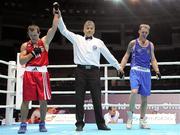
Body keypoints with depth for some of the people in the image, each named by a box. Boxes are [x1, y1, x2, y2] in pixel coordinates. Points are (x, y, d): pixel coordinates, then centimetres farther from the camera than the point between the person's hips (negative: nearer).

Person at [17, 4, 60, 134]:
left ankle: (42, 123, 14)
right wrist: (33, 53, -9)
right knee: (26, 99, -1)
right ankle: (23, 124, 7)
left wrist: (56, 14, -4)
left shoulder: (45, 41, 8)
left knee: (43, 100, 2)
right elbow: (21, 61, 1)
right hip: (29, 73, 0)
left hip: (42, 72, 0)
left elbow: (54, 28, -1)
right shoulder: (25, 45, 9)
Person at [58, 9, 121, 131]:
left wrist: (118, 66, 20)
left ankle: (101, 123, 10)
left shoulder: (98, 42, 12)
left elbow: (108, 55, 17)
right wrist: (59, 16, -1)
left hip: (94, 71, 0)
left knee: (97, 98, 2)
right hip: (81, 71, 0)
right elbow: (64, 30, 7)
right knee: (79, 98, 1)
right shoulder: (77, 39, 11)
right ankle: (80, 124, 9)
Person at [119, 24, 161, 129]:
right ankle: (130, 114, -10)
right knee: (134, 91, -26)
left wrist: (157, 71, 1)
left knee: (145, 97, 6)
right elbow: (126, 57, 7)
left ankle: (142, 121, 16)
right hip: (135, 70, -3)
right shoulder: (133, 43, 5)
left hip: (146, 72, 4)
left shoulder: (150, 45, 13)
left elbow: (153, 59, 15)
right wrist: (121, 68, -5)